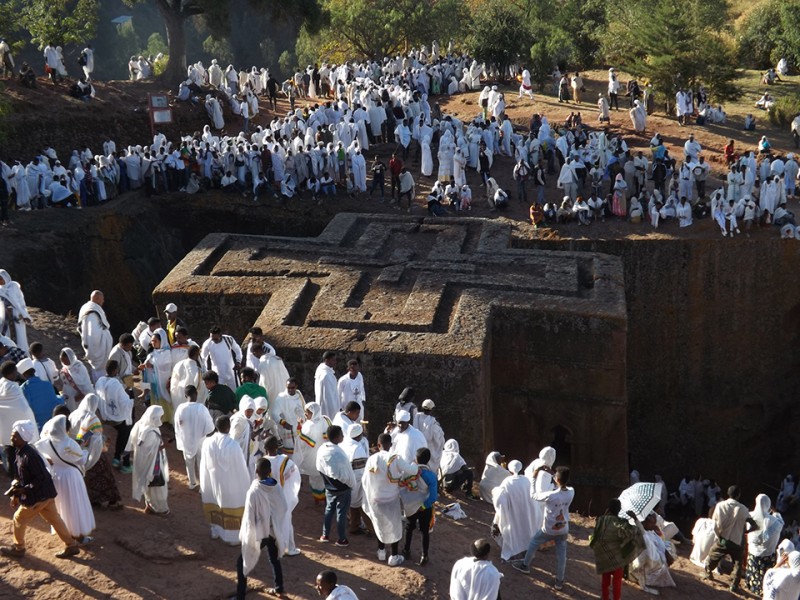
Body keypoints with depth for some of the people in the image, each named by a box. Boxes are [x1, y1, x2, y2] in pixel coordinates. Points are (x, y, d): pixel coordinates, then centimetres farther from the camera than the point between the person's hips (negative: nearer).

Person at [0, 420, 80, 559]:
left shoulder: (29, 456, -27)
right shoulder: (19, 452, 3)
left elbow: (41, 479, -24)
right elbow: (22, 475, 13)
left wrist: (24, 490, -23)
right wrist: (16, 495, 12)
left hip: (37, 496, -9)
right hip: (46, 494, 9)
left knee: (19, 520, 11)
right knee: (55, 519, 16)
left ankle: (18, 549, 30)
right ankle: (71, 546, 24)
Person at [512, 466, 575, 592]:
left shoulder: (550, 495, -33)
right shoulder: (571, 492, -17)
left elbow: (535, 496, -16)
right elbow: (563, 487, 7)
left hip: (549, 530, -3)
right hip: (563, 530, 4)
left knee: (533, 542, 23)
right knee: (561, 555, 15)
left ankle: (525, 565, 41)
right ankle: (559, 582, 24)